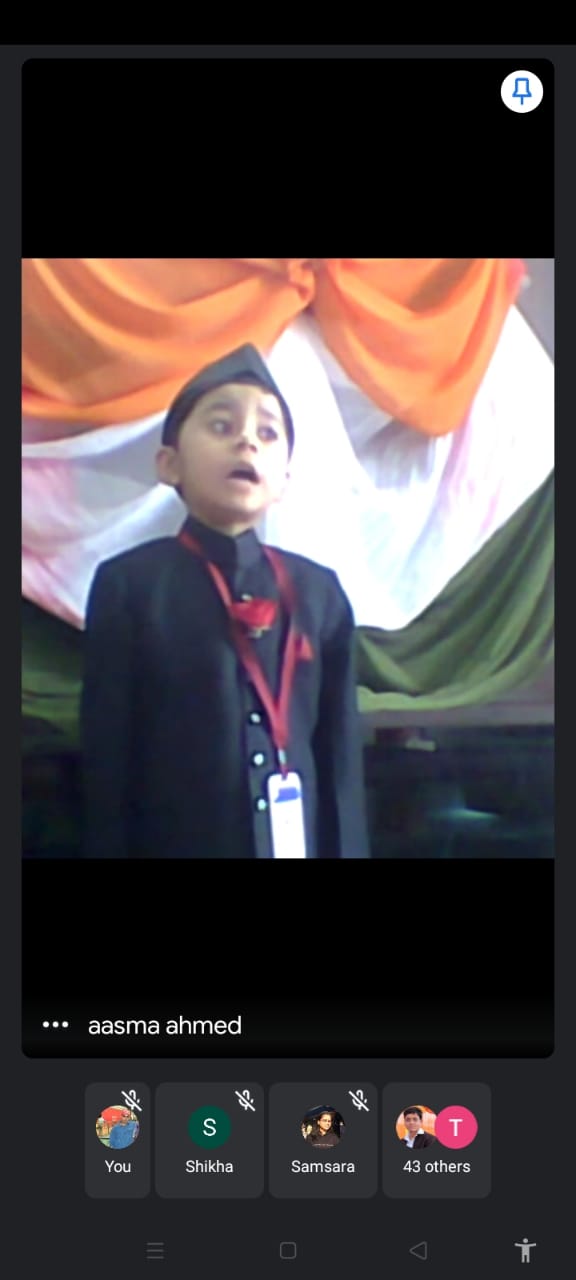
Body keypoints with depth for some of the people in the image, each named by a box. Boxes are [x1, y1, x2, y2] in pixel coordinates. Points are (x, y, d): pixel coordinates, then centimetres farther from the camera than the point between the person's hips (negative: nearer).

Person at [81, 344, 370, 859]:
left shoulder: (319, 591, 7)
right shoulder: (130, 584, -3)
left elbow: (341, 750, 8)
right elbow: (107, 762, -3)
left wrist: (345, 849, 4)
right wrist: (110, 849, -6)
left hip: (298, 842, 3)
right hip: (176, 843, -3)